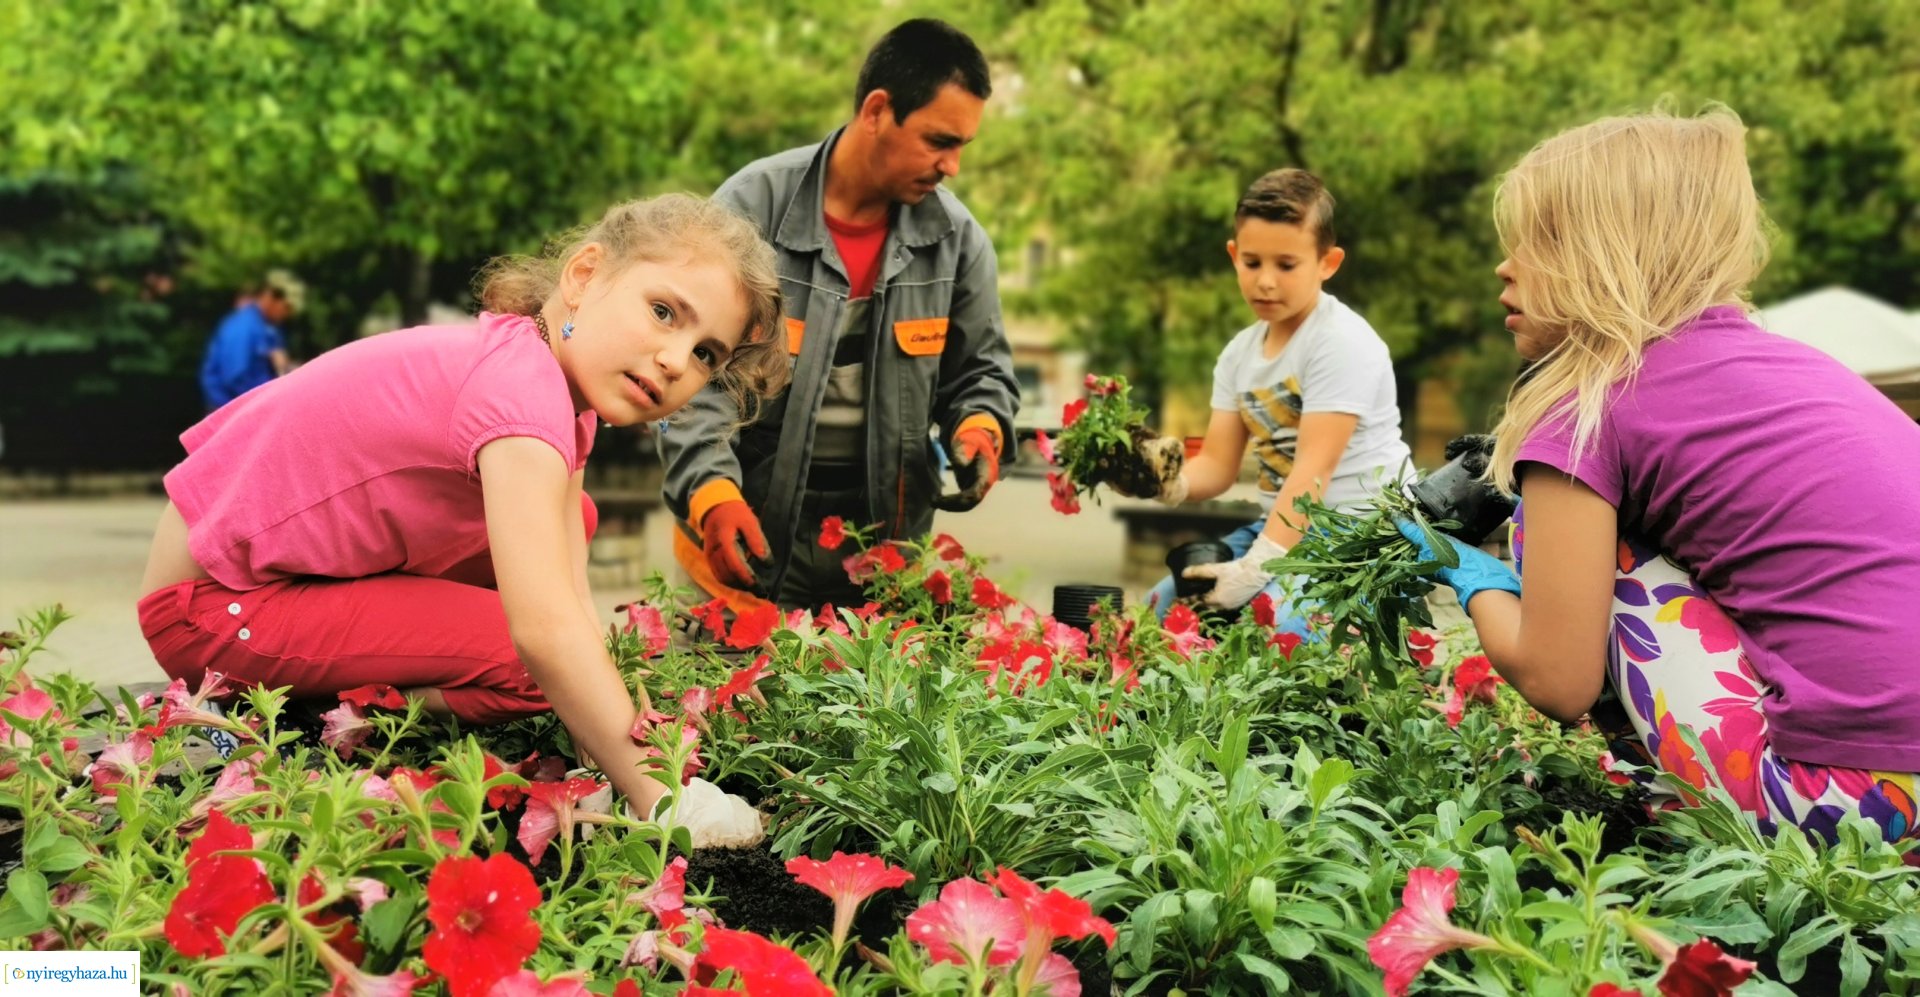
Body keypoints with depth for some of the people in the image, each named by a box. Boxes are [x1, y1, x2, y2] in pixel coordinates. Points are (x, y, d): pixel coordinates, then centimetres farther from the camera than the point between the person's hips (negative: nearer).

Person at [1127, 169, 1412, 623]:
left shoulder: (1341, 343, -15)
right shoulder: (1239, 353, 9)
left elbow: (1314, 470, -22)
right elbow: (1218, 463, 5)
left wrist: (1256, 568, -28)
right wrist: (1170, 483, -19)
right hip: (1284, 524, 8)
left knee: (1274, 620, -32)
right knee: (1165, 604, -1)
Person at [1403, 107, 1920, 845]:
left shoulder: (1590, 411, -6)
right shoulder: (1796, 358, 15)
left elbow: (1558, 682, -6)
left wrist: (1477, 583, 15)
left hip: (1846, 796, -8)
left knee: (1583, 541, 4)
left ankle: (1683, 811, 8)